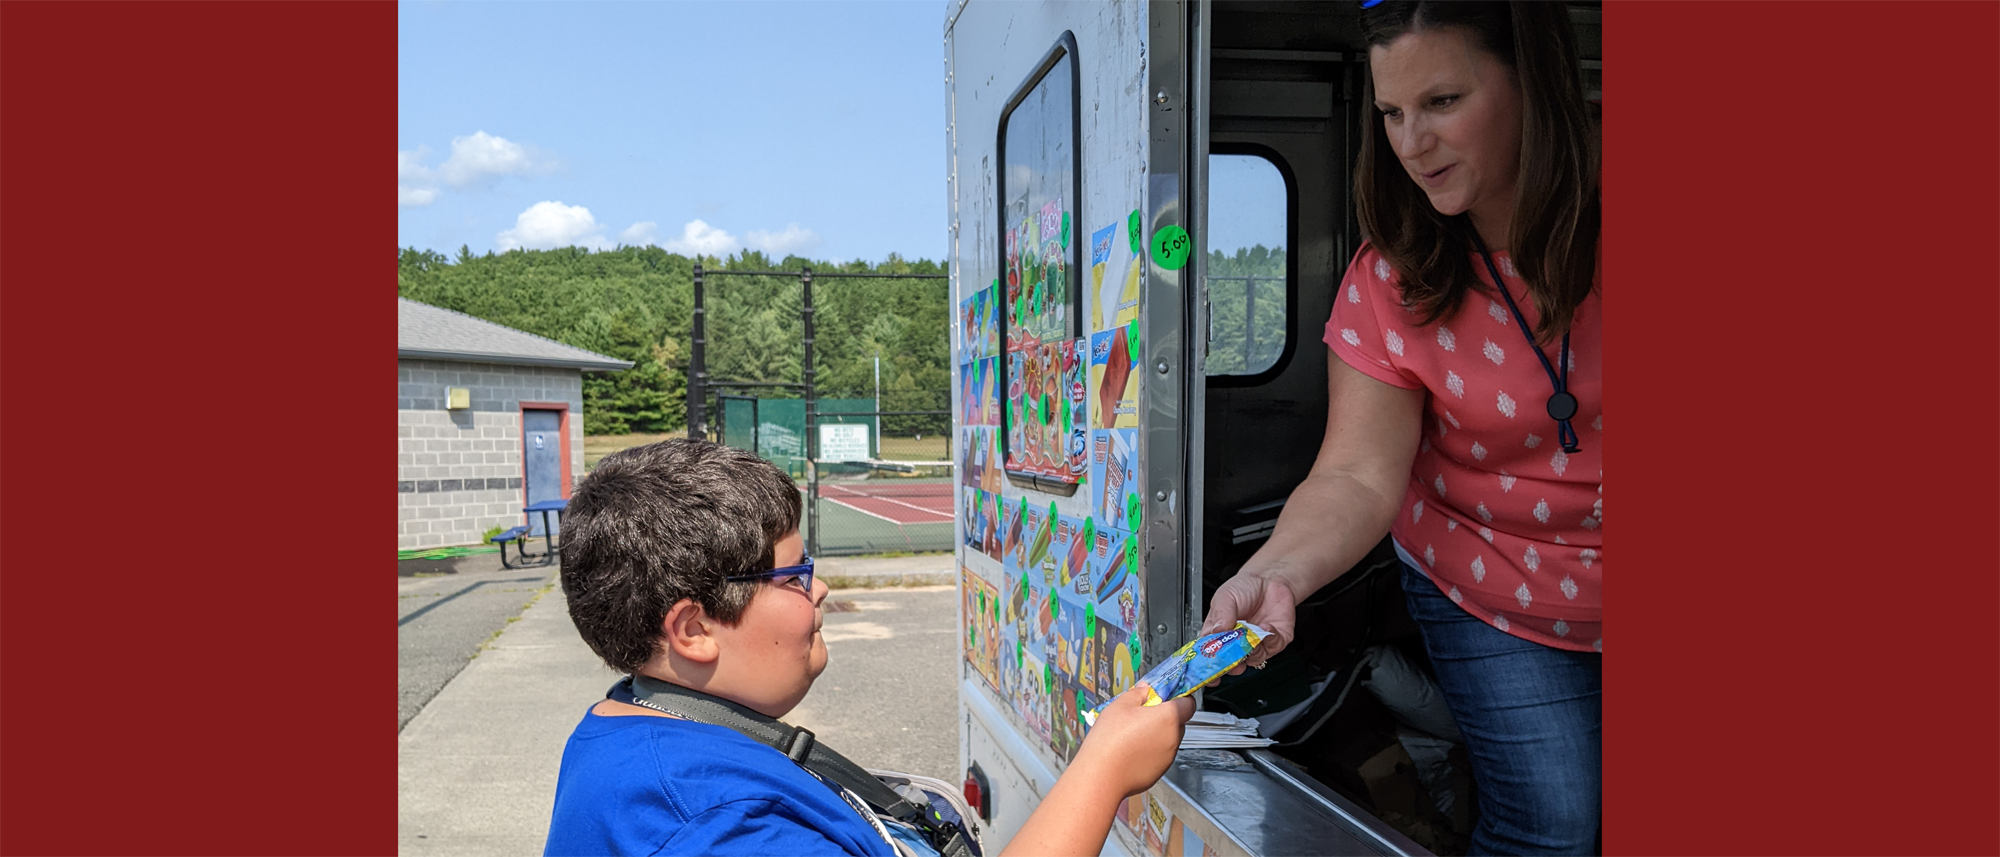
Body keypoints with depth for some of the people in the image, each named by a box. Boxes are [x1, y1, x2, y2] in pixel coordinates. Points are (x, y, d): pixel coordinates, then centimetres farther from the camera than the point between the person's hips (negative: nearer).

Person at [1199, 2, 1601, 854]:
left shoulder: (1591, 226, -16)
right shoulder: (1389, 282, -16)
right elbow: (1359, 477, -22)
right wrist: (1272, 574, -40)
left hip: (1593, 585, 2)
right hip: (1490, 598, -1)